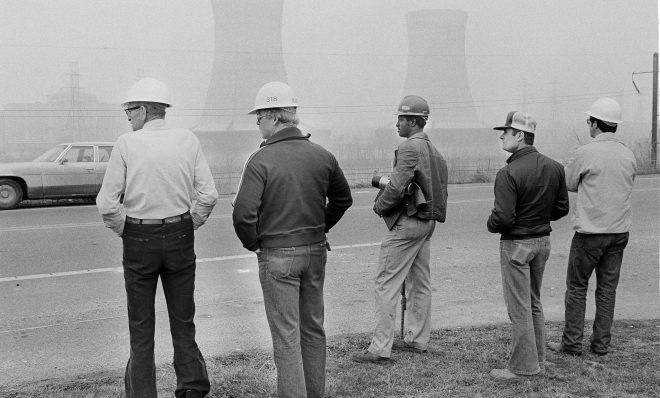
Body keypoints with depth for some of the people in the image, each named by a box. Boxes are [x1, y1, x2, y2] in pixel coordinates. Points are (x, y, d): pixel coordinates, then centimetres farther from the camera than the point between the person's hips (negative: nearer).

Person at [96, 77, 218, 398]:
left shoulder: (126, 144, -9)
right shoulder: (188, 140, -3)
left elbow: (107, 203, -11)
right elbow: (208, 194, -5)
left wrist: (123, 231, 5)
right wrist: (189, 227, 7)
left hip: (139, 239, -2)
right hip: (180, 237, 2)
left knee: (141, 327, 11)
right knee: (183, 322, 14)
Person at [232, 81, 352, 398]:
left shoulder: (261, 160, -15)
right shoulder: (321, 155, 0)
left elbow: (243, 214, -21)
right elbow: (343, 199, 13)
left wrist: (252, 243, -3)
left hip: (277, 255, -5)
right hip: (315, 252, 5)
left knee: (286, 335, 3)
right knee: (313, 328, 17)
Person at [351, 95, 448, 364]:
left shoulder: (410, 147, -16)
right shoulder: (433, 149, 14)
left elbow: (397, 186, -24)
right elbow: (439, 189, 17)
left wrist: (379, 205, -6)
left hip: (406, 221, -10)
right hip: (427, 222, 10)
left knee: (386, 284, -6)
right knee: (420, 283, 15)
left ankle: (380, 349, -5)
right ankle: (417, 340, 24)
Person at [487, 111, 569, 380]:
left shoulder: (508, 173, -21)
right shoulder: (554, 167, 1)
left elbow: (503, 218, -24)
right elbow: (561, 208, 7)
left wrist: (491, 225, -3)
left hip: (516, 243, -7)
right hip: (543, 240, 8)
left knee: (519, 307, 3)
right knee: (534, 302, 21)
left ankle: (523, 365, 12)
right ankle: (538, 357, 30)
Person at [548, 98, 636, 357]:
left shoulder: (585, 153, -13)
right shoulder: (628, 155, 4)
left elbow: (567, 183, -2)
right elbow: (626, 187, 14)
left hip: (590, 231, -5)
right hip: (620, 231, 5)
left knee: (577, 287, 5)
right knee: (608, 288, 11)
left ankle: (572, 343, 10)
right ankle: (601, 343, 17)